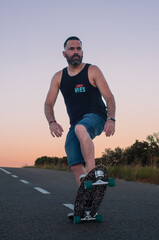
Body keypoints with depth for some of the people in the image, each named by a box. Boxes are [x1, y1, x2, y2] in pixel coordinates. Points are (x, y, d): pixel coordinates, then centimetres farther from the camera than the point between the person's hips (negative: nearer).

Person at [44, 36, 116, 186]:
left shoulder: (92, 71, 1)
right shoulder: (58, 77, 11)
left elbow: (109, 97, -5)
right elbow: (48, 104, 8)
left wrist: (111, 119, -22)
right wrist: (52, 122, -12)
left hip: (96, 117, -4)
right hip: (76, 125, 5)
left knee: (80, 129, -39)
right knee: (75, 167, -9)